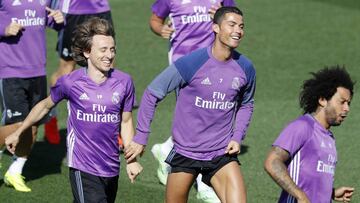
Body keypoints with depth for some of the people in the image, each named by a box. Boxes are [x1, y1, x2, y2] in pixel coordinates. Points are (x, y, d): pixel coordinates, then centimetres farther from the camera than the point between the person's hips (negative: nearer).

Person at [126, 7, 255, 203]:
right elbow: (152, 93, -6)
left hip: (222, 154, 2)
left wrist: (237, 137, 3)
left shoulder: (245, 68, -2)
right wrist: (141, 137, -6)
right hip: (185, 154, -2)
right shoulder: (191, 63, -15)